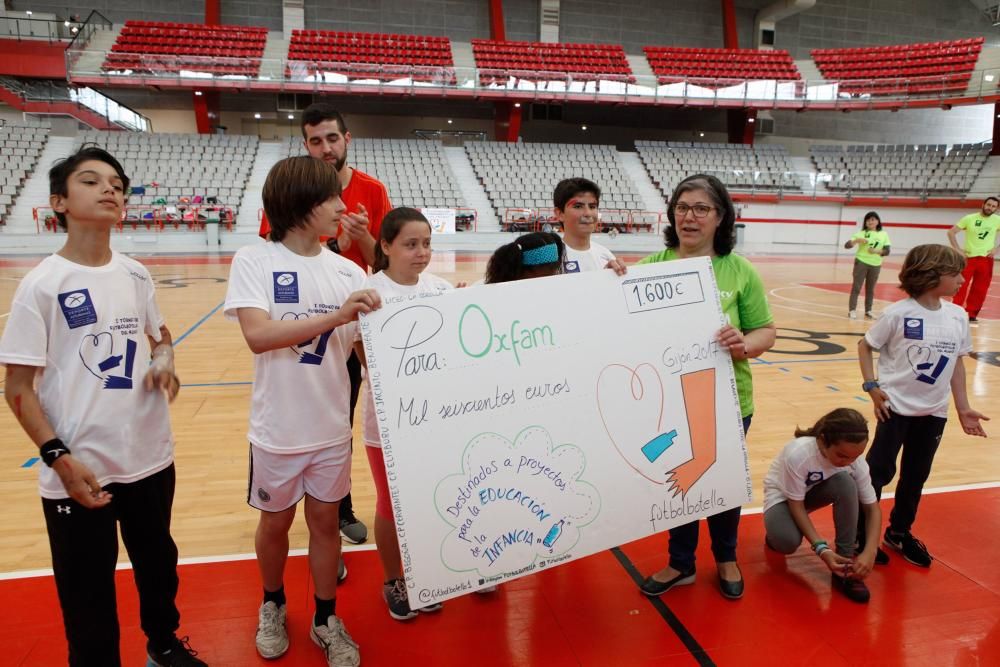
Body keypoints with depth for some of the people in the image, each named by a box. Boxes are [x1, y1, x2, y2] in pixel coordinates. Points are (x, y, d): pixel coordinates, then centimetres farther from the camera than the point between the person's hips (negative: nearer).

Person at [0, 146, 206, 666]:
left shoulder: (136, 276, 1)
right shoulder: (42, 285, -12)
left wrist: (164, 361, -5)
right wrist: (59, 457, -18)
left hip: (150, 459, 5)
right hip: (78, 473, -5)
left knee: (158, 564, 24)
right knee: (87, 595, 11)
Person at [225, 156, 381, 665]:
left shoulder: (348, 271, -1)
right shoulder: (254, 261, -11)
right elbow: (257, 335, -24)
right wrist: (335, 315, -31)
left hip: (332, 425, 2)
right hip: (278, 427, -2)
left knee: (325, 522, 15)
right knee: (275, 522, 17)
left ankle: (326, 620, 34)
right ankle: (272, 606, 43)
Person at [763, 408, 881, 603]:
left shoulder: (855, 460, -24)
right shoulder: (797, 454, -37)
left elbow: (872, 508, -16)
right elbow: (796, 505, -27)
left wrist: (870, 552, -30)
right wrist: (822, 548, -35)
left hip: (815, 491, 4)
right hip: (783, 495, -4)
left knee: (845, 482, -31)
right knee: (789, 541, -35)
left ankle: (846, 564, -19)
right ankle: (776, 533, 6)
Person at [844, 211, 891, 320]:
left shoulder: (884, 235, 4)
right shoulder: (861, 233, -2)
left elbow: (887, 251, 1)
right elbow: (847, 245, -9)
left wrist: (876, 251, -17)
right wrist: (857, 240, -27)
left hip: (876, 265, 3)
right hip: (861, 262, -3)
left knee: (870, 289, 11)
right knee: (856, 287, -2)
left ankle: (868, 311, 18)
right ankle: (852, 310, 1)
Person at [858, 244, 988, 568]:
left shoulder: (958, 317, 0)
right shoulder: (899, 313, -15)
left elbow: (957, 362, 8)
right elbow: (864, 345, -5)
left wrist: (963, 407, 9)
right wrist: (872, 386, -13)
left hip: (934, 411, 5)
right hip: (896, 406, -5)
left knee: (916, 475, 16)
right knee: (879, 470, 4)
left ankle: (899, 532, 33)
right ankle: (860, 534, 18)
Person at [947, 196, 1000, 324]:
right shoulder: (969, 218, -4)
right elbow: (951, 232, -1)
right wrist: (957, 249, -7)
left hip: (986, 259, 2)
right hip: (968, 257, -2)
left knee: (980, 289, 6)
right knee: (961, 286, -4)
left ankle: (971, 314, 16)